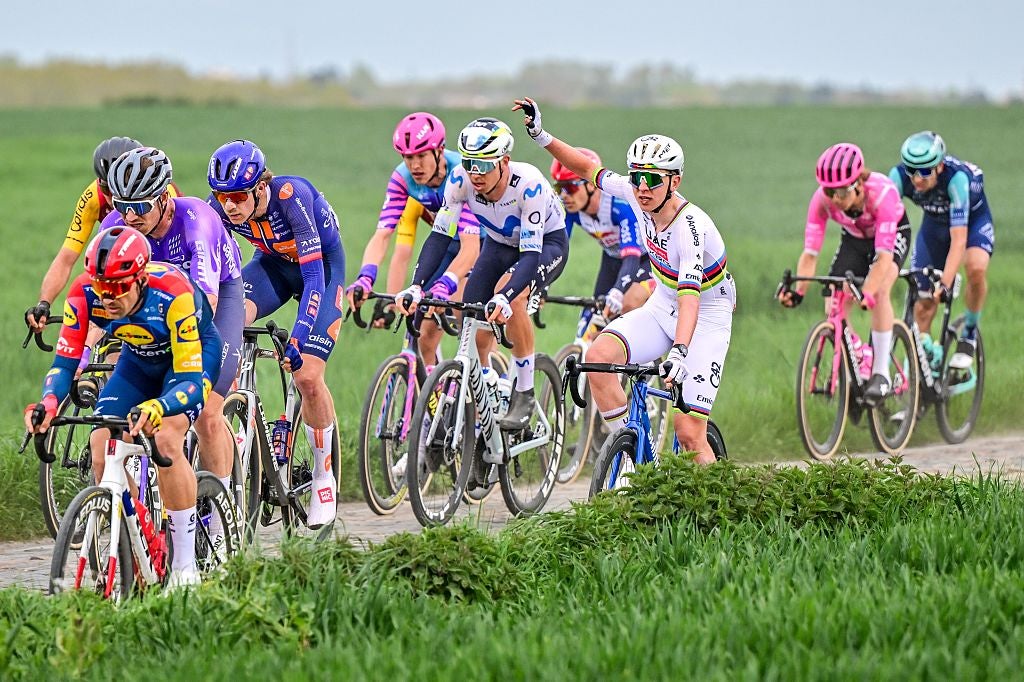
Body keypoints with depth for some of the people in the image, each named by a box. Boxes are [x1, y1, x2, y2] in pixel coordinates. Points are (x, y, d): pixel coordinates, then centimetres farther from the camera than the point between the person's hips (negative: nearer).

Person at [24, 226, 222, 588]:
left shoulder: (172, 292, -40)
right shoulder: (84, 294, -28)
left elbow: (190, 381, -42)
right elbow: (64, 362, -23)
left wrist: (156, 409, -62)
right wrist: (49, 402, -46)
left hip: (193, 352, -5)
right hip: (140, 358, 5)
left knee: (166, 440, -28)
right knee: (101, 445, -15)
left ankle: (186, 567, -19)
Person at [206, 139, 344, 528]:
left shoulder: (291, 197, -35)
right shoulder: (220, 206, -22)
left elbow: (314, 277, -36)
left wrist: (297, 338, -45)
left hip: (322, 264, -4)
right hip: (273, 263, 4)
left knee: (307, 375, -15)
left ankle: (324, 473, 7)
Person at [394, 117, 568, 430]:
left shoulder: (529, 184, -37)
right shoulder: (461, 179, -25)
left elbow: (531, 254, -39)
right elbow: (440, 234, -22)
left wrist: (504, 298, -55)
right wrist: (416, 286, -36)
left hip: (547, 243, -5)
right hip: (500, 245, 5)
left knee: (510, 294, -35)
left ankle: (524, 395, -20)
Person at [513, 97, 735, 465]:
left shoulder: (691, 226, -32)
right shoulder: (637, 195, -14)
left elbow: (690, 296, -43)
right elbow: (589, 169, 3)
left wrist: (679, 351, -57)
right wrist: (541, 136, -7)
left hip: (706, 317, -6)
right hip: (661, 307, 6)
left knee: (689, 434, -14)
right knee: (598, 355, -21)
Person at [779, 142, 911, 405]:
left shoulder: (882, 193, -40)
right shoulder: (822, 199, -30)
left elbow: (884, 256, -45)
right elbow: (810, 252, -31)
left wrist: (867, 294, -59)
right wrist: (798, 291, -48)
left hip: (893, 234, -4)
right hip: (854, 238, 4)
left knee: (880, 290, -31)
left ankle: (881, 373, -24)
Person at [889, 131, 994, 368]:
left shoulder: (956, 177, -39)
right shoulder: (899, 176, -30)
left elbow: (958, 239, -42)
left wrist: (945, 284, -49)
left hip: (972, 218, -3)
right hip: (935, 221, 3)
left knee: (976, 268, -31)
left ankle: (969, 333, -9)